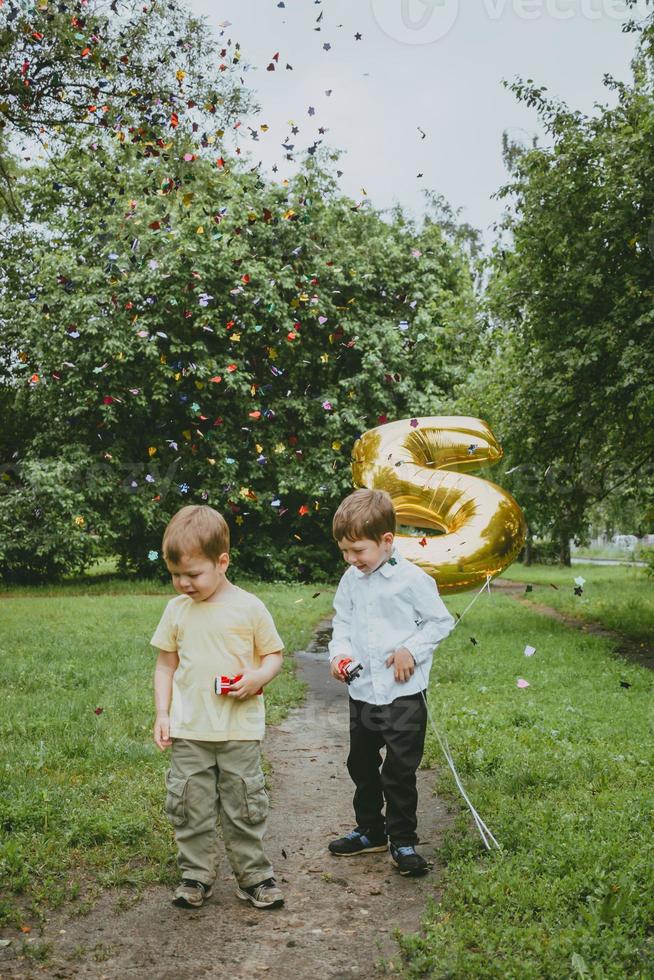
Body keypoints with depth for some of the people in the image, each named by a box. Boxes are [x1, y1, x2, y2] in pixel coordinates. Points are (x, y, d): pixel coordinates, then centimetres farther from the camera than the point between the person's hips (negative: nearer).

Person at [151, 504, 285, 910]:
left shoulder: (249, 608, -7)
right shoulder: (177, 610, 2)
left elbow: (274, 654, 3)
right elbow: (166, 664, 10)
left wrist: (258, 678, -18)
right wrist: (162, 714, 3)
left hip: (240, 729, -2)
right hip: (188, 730, 3)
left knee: (245, 805, 5)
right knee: (189, 806, 7)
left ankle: (254, 875, 20)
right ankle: (197, 876, 22)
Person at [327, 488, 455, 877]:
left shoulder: (412, 579, -13)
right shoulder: (351, 580, 4)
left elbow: (441, 621, -5)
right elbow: (342, 622, 14)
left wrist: (412, 650, -17)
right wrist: (340, 653, -4)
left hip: (404, 694, -6)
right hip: (362, 691, 6)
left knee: (400, 771, 0)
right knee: (362, 765, 18)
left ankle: (403, 840, 16)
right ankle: (370, 830, 34)